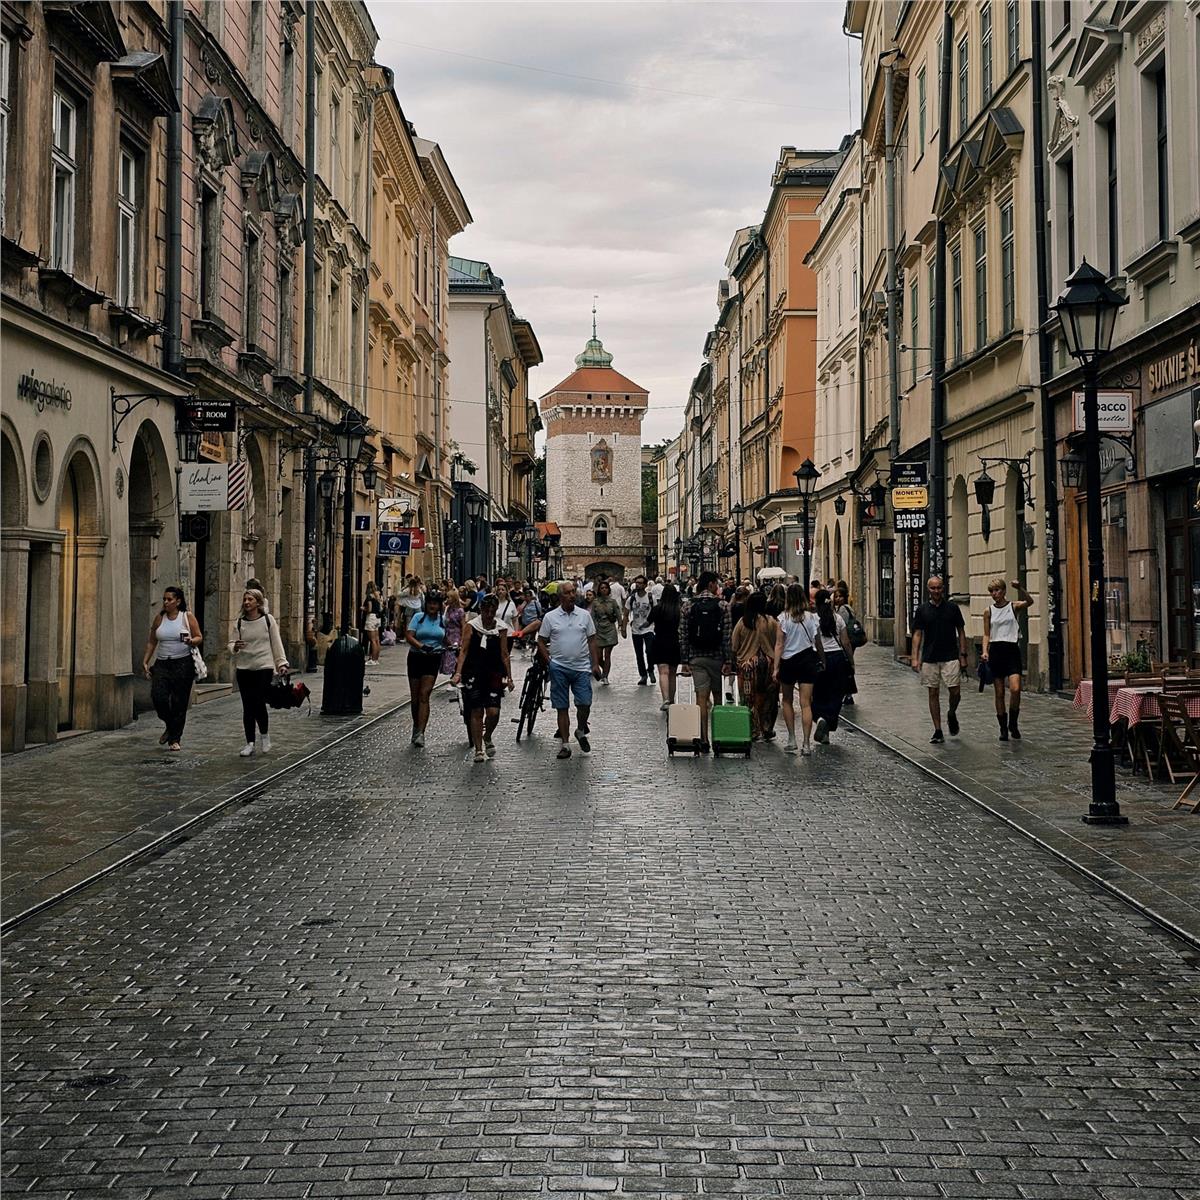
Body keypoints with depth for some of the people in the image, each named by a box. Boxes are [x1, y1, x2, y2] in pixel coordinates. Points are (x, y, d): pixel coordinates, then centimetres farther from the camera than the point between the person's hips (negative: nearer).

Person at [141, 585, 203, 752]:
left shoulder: (188, 617, 1)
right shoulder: (159, 618, 9)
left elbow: (199, 638, 2)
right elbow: (151, 642, 14)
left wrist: (191, 641, -20)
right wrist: (145, 662, 8)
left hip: (183, 664, -3)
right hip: (162, 664, 3)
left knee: (179, 703, -1)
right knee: (158, 696, -15)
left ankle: (174, 739, 10)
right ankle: (169, 726, 12)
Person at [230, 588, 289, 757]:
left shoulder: (268, 620, 1)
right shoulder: (239, 622, 6)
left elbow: (276, 643, 4)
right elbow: (231, 643, 8)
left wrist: (281, 662, -1)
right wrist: (235, 647, -16)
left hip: (264, 668, -3)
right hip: (244, 669, 3)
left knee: (259, 703, -9)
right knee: (247, 707, 3)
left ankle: (264, 735, 17)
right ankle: (250, 743, 12)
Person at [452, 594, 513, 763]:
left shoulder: (501, 628, 2)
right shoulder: (471, 626, -1)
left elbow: (504, 655, 7)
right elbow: (464, 650, -3)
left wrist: (509, 677, 6)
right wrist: (458, 673, -12)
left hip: (493, 675, 1)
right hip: (474, 674, -1)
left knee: (493, 712, -8)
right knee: (476, 712, 1)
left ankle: (487, 737, 23)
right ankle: (479, 750, 11)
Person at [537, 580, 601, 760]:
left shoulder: (584, 615, 5)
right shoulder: (550, 617, 1)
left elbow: (592, 641, 8)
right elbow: (541, 642, 6)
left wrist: (595, 664, 2)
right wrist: (549, 661, -3)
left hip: (582, 667, 1)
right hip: (559, 668, -1)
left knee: (585, 704, -5)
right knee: (562, 707, 3)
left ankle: (581, 732, 22)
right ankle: (565, 744, 10)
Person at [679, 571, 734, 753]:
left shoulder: (688, 606, 1)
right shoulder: (722, 605, -5)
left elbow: (683, 635, 0)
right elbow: (727, 636, -8)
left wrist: (684, 661, 3)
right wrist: (728, 661, -5)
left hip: (696, 657, 1)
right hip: (716, 656, -1)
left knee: (701, 698, 0)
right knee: (717, 696, 14)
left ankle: (704, 740, -5)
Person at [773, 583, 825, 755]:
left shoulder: (784, 618, -7)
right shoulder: (812, 617, -2)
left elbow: (779, 644, -9)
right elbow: (818, 643, 3)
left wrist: (776, 667, -7)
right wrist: (823, 661, 16)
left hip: (788, 661, -1)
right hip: (808, 660, 1)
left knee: (787, 700, 17)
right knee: (806, 703, 0)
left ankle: (791, 739, 14)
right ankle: (807, 744, -4)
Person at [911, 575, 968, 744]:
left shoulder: (952, 608, 2)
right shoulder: (922, 610, 2)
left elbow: (961, 632, 6)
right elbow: (917, 635, 2)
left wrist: (963, 655, 0)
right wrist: (915, 658, -6)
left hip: (950, 657, -1)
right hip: (929, 659, 1)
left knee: (955, 692, -7)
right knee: (933, 694, 3)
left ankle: (952, 715, 25)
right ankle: (938, 732, 9)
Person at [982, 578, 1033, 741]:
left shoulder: (1013, 606, 2)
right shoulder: (988, 611, 8)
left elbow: (1029, 602, -18)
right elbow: (986, 634, 8)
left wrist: (1020, 588, -32)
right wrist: (985, 651, -7)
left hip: (1012, 649, -2)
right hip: (995, 651, 2)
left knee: (1015, 689, -17)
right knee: (999, 692, 3)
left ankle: (1013, 723, 3)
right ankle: (1003, 728, 13)